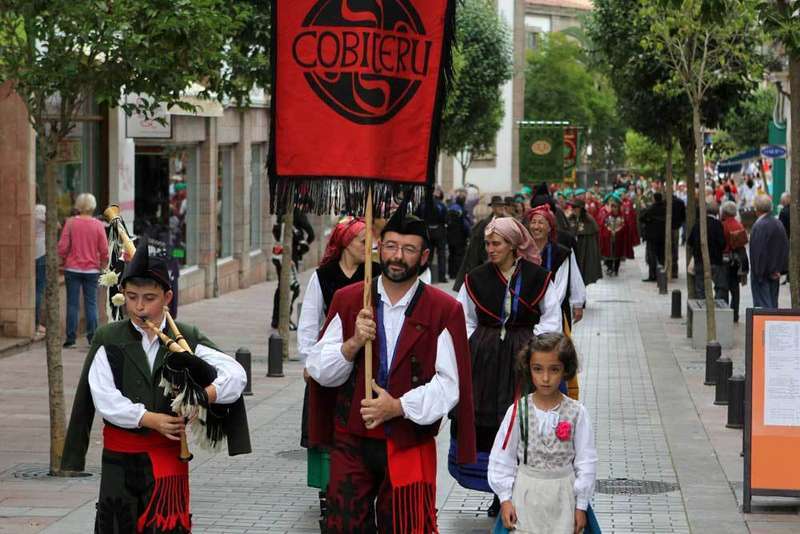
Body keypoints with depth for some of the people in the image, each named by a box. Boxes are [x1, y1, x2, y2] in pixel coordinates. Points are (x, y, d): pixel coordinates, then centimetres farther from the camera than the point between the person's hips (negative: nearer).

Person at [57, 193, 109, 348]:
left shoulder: (70, 223, -6)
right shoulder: (98, 225, -4)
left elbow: (62, 246, -7)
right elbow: (104, 250, -3)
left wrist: (64, 259, 12)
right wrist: (102, 265, 13)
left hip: (72, 268, -1)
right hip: (91, 269, 1)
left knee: (72, 304, 4)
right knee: (91, 304, 7)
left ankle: (71, 337, 3)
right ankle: (92, 337, 6)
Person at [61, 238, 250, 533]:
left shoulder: (187, 340, 0)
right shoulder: (108, 340, -1)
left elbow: (235, 374, -6)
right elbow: (104, 398, -10)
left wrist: (206, 395, -26)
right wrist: (150, 419, -21)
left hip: (168, 453, 0)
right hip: (120, 452, 0)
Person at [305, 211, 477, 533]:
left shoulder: (444, 311, -3)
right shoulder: (347, 301, 5)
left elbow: (449, 385, -7)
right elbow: (319, 370, 3)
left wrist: (398, 406, -18)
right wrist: (353, 343, -15)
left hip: (410, 447, -2)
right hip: (352, 444, 2)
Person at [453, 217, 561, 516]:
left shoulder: (537, 277, -3)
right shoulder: (477, 278, 3)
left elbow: (550, 319, 2)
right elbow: (465, 320, 11)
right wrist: (472, 348, 1)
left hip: (522, 357, -2)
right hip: (484, 360, 2)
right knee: (488, 422, 0)